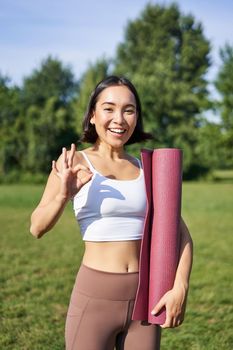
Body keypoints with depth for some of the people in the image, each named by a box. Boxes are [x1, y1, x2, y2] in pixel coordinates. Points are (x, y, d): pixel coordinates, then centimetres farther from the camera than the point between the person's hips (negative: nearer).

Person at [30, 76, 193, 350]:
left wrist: (180, 288, -8)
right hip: (95, 296, -3)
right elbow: (37, 228, -9)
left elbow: (181, 233, 5)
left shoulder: (147, 169, 5)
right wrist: (63, 195, -27)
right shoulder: (75, 162, -4)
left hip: (144, 296, 4)